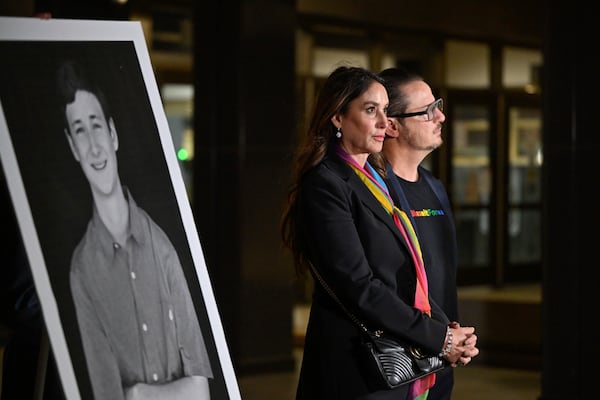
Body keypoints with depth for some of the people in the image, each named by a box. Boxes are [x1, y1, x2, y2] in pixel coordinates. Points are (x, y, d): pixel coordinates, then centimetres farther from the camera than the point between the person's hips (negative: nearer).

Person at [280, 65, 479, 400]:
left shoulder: (374, 181, 14)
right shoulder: (325, 185, -12)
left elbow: (408, 276, 13)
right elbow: (359, 286, -19)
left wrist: (447, 326, -3)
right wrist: (438, 338, -16)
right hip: (356, 372, -8)